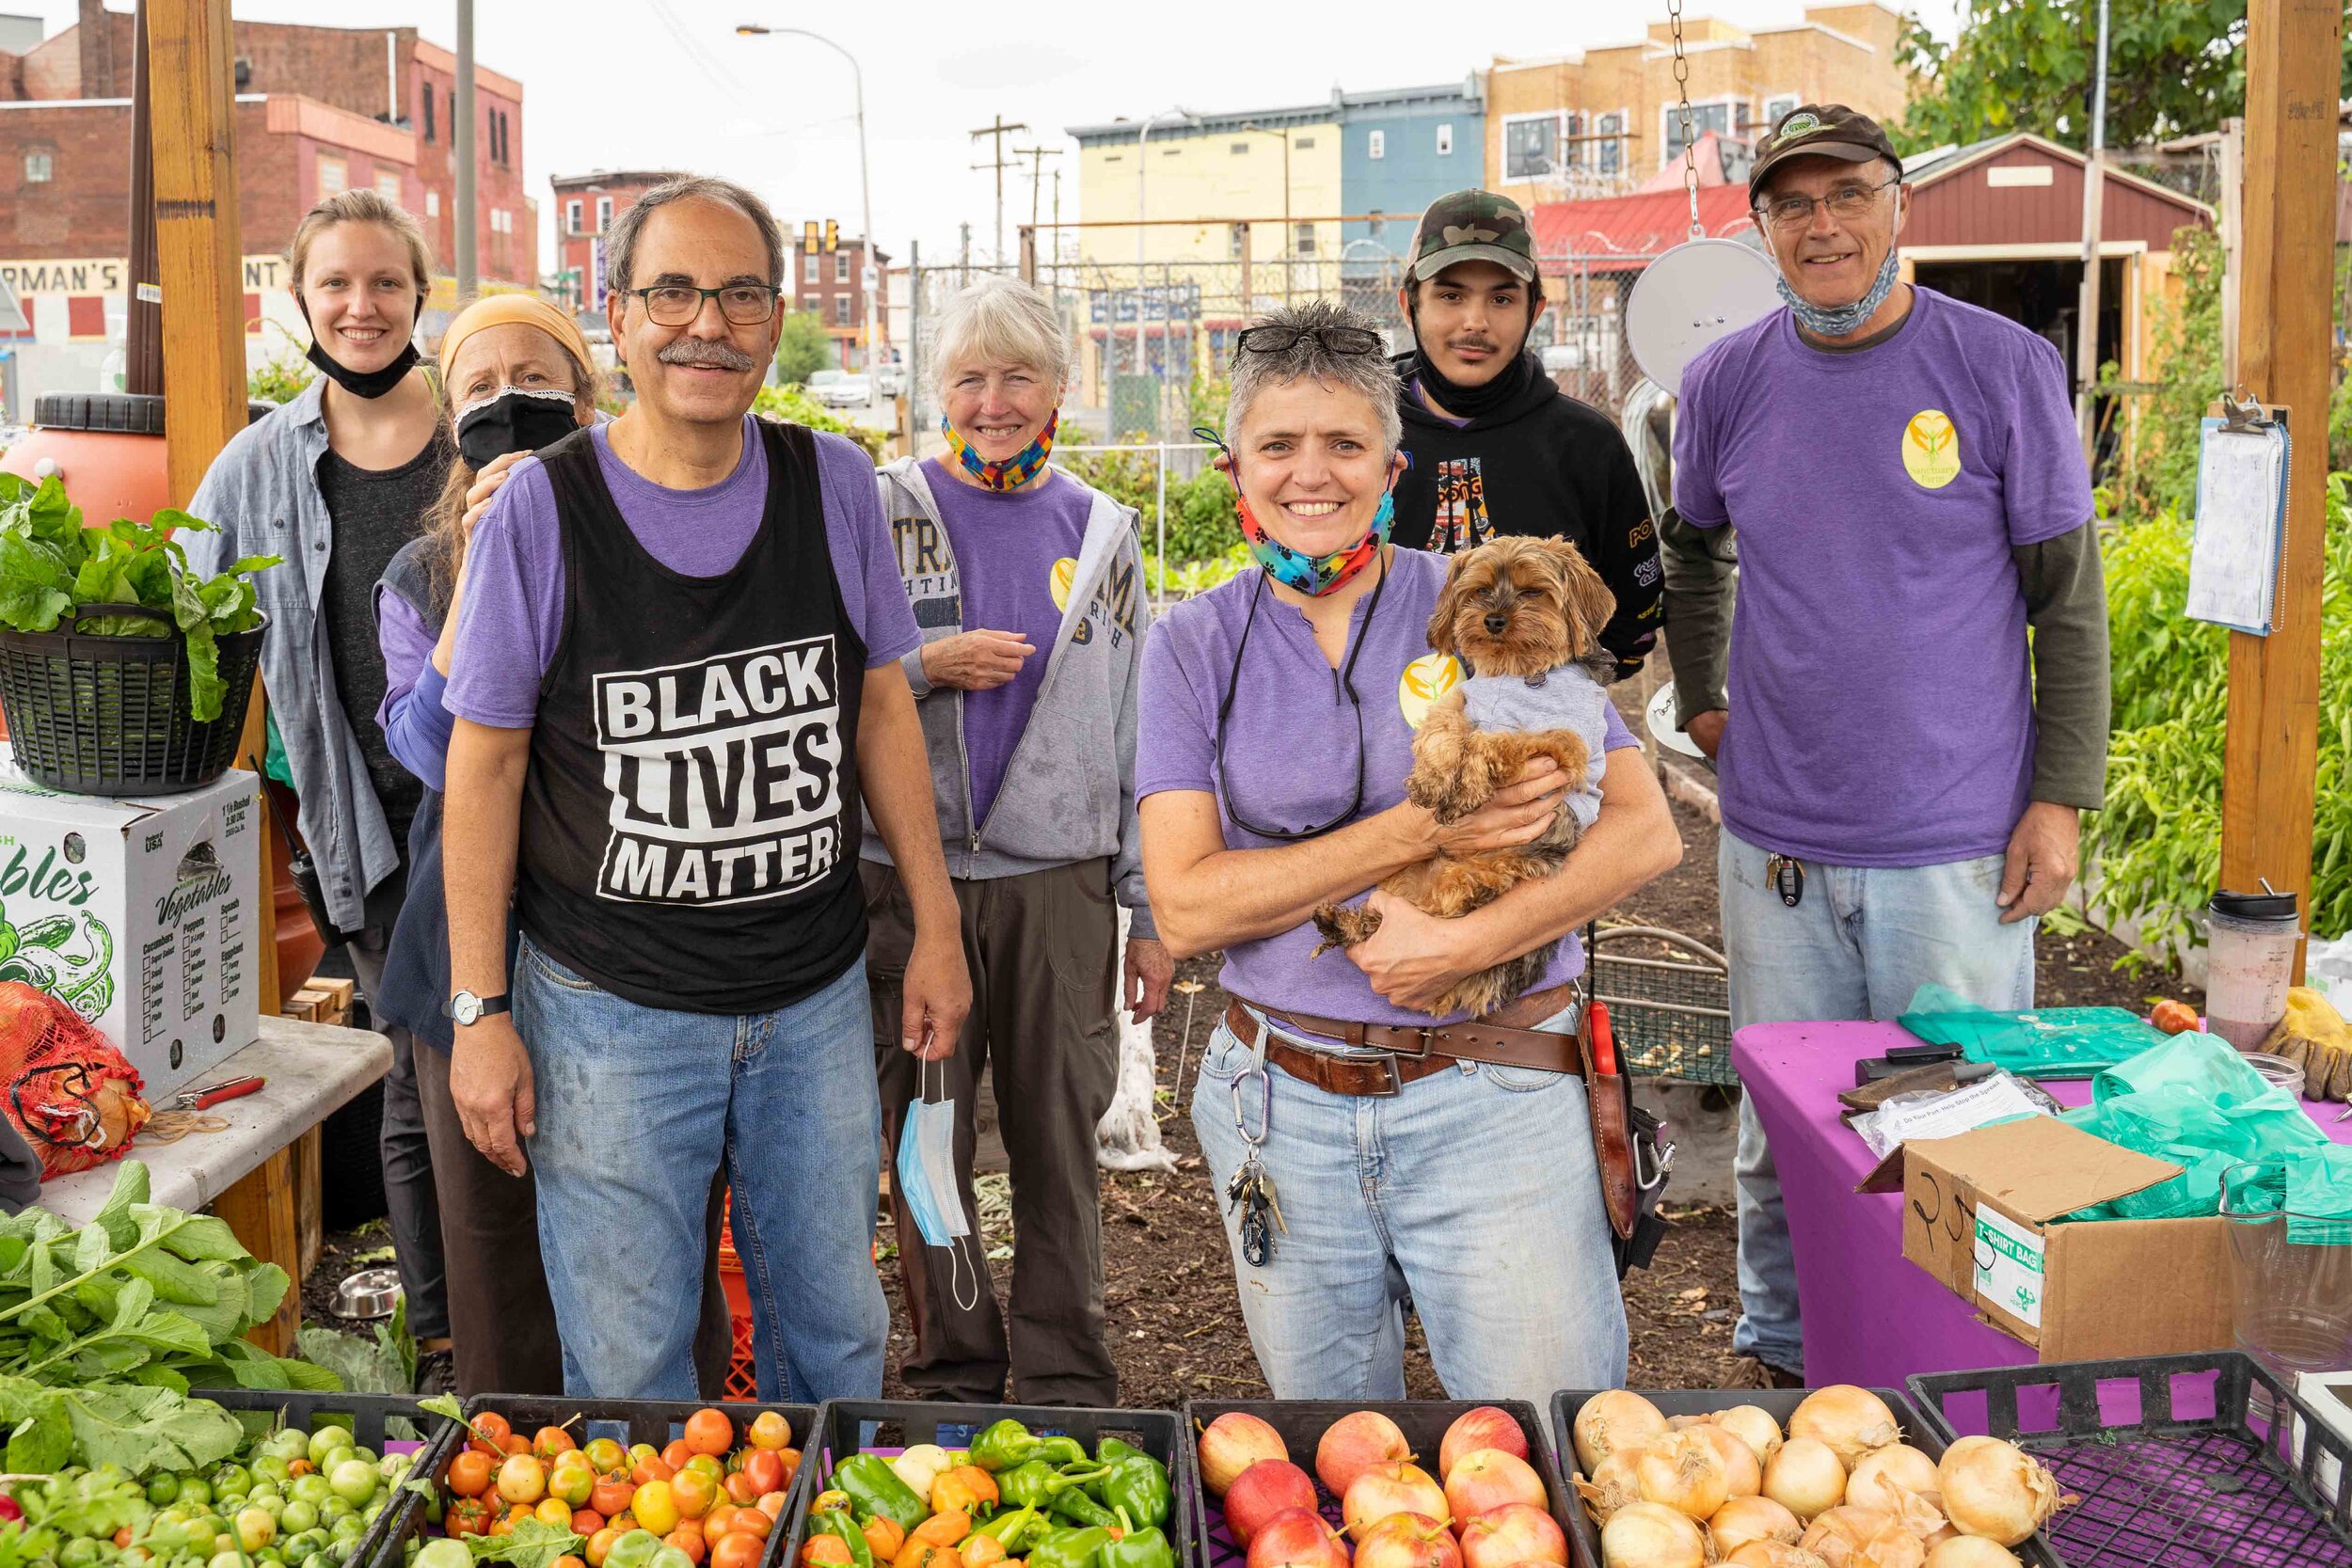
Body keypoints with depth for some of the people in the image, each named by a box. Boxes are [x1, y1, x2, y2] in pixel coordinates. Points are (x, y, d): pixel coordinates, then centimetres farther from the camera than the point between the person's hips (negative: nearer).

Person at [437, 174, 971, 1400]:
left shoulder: (835, 485, 0)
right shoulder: (540, 506, -9)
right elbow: (486, 760, -4)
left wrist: (936, 926, 7)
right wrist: (480, 1009, -5)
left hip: (815, 993, 3)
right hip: (610, 1008, -3)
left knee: (836, 1333, 17)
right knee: (629, 1368, 8)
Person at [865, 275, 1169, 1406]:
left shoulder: (1099, 534, 9)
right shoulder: (883, 514, 2)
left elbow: (1138, 732, 10)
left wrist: (1151, 910, 7)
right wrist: (925, 669, -15)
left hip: (1062, 884, 1)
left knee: (1060, 1142, 6)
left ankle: (1066, 1385, 21)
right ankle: (954, 1378, 23)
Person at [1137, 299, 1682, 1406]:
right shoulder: (1195, 646, 2)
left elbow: (1644, 830, -5)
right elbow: (1185, 907, -9)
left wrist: (1466, 943, -19)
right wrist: (1418, 832, -17)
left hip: (1493, 1097, -1)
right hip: (1284, 1110, 2)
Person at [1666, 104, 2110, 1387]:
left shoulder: (2004, 368, -5)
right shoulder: (1725, 382, 2)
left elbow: (2067, 600, -1)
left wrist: (2062, 796, -5)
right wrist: (1699, 699, 13)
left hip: (1958, 847, -2)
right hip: (1778, 841, 2)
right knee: (1781, 1136, 13)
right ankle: (1776, 1365, 32)